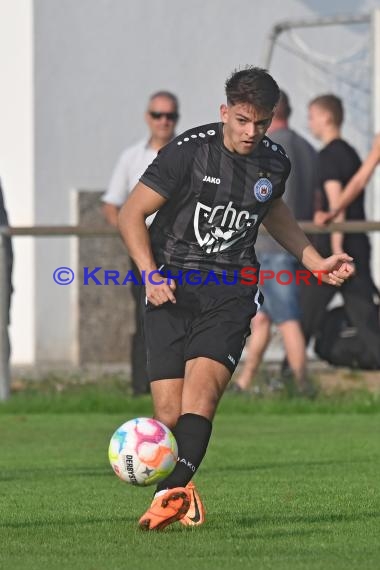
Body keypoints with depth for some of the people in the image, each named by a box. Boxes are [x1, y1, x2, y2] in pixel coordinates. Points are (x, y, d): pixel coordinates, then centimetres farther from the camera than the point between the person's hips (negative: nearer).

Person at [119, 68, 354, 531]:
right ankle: (183, 495, 15)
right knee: (169, 415, -8)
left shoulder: (274, 162, 8)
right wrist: (151, 275, -13)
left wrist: (316, 262, 28)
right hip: (172, 288, -1)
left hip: (231, 292, 2)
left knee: (202, 384, -25)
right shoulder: (190, 150, -7)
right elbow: (131, 214, -2)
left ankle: (173, 491, -40)